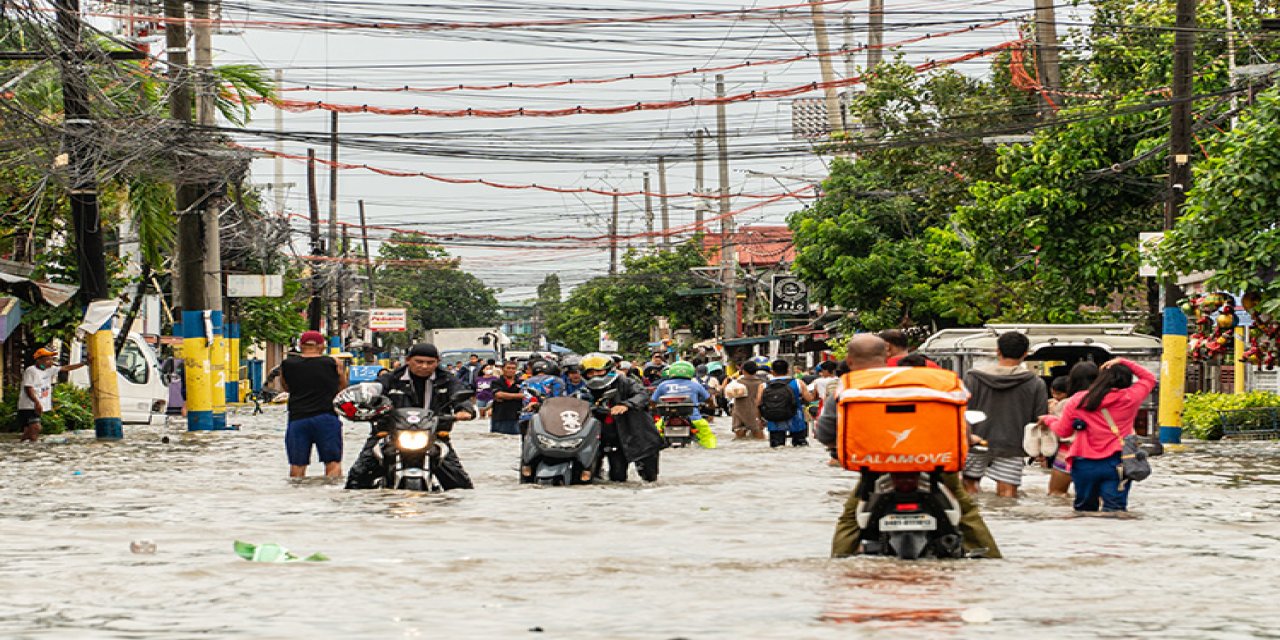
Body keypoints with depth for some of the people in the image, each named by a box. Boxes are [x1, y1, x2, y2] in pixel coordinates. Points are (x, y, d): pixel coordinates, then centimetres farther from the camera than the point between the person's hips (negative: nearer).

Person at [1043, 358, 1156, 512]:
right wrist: (1123, 362, 14)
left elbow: (1063, 431, 12)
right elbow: (1149, 378, 16)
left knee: (1085, 510, 16)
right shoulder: (1130, 398, -1)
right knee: (1114, 511, -8)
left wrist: (1048, 419, 32)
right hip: (1116, 463, -1)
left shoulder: (1077, 401, 1)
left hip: (1084, 464, 1)